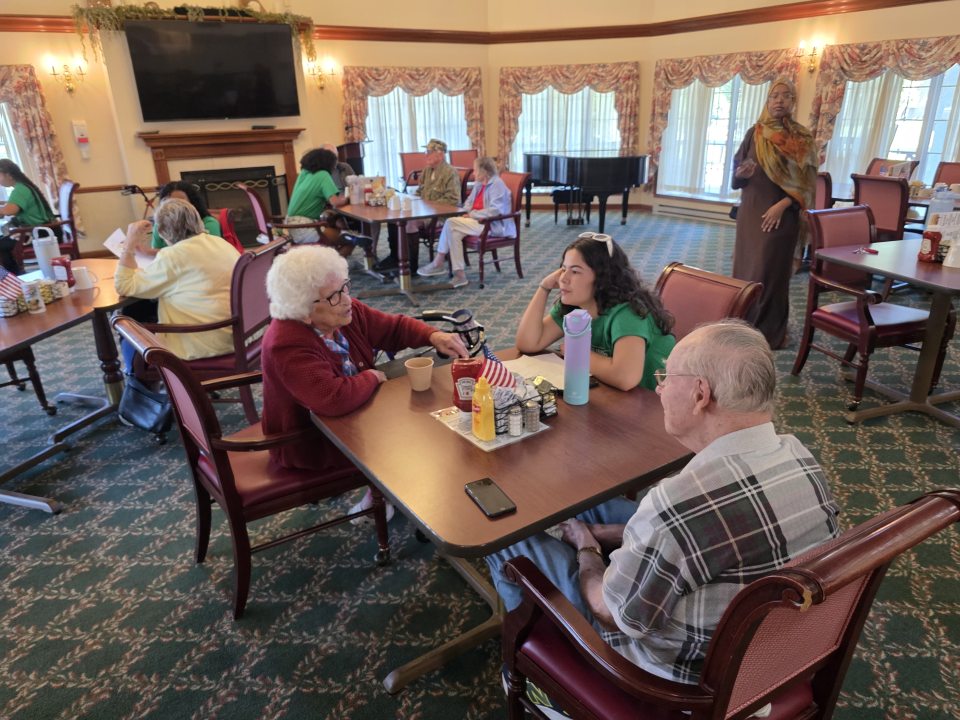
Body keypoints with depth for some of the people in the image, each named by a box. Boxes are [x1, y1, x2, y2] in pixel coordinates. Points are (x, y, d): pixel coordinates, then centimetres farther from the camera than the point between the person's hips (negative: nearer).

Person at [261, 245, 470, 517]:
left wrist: (434, 336, -16)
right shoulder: (287, 346, -34)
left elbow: (395, 327, 2)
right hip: (310, 443, -8)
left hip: (349, 414, 8)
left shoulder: (347, 312, -10)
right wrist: (371, 378, -24)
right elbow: (335, 399, -44)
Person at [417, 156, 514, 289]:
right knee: (455, 232, -18)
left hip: (493, 225, -9)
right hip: (480, 221, 9)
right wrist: (466, 211, 0)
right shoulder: (479, 184, 14)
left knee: (451, 224, -19)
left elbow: (495, 211, -24)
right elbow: (469, 202, 23)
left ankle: (438, 263, -8)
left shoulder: (497, 184, -14)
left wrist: (472, 215, -19)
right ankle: (459, 274, -19)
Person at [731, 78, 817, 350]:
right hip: (750, 211, 4)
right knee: (745, 266, 6)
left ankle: (770, 332, 5)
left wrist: (782, 206, -17)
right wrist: (741, 173, -15)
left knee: (770, 271, -4)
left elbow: (806, 182, -5)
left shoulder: (802, 138, -1)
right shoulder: (754, 133, 7)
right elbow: (736, 170, 8)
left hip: (781, 215, -3)